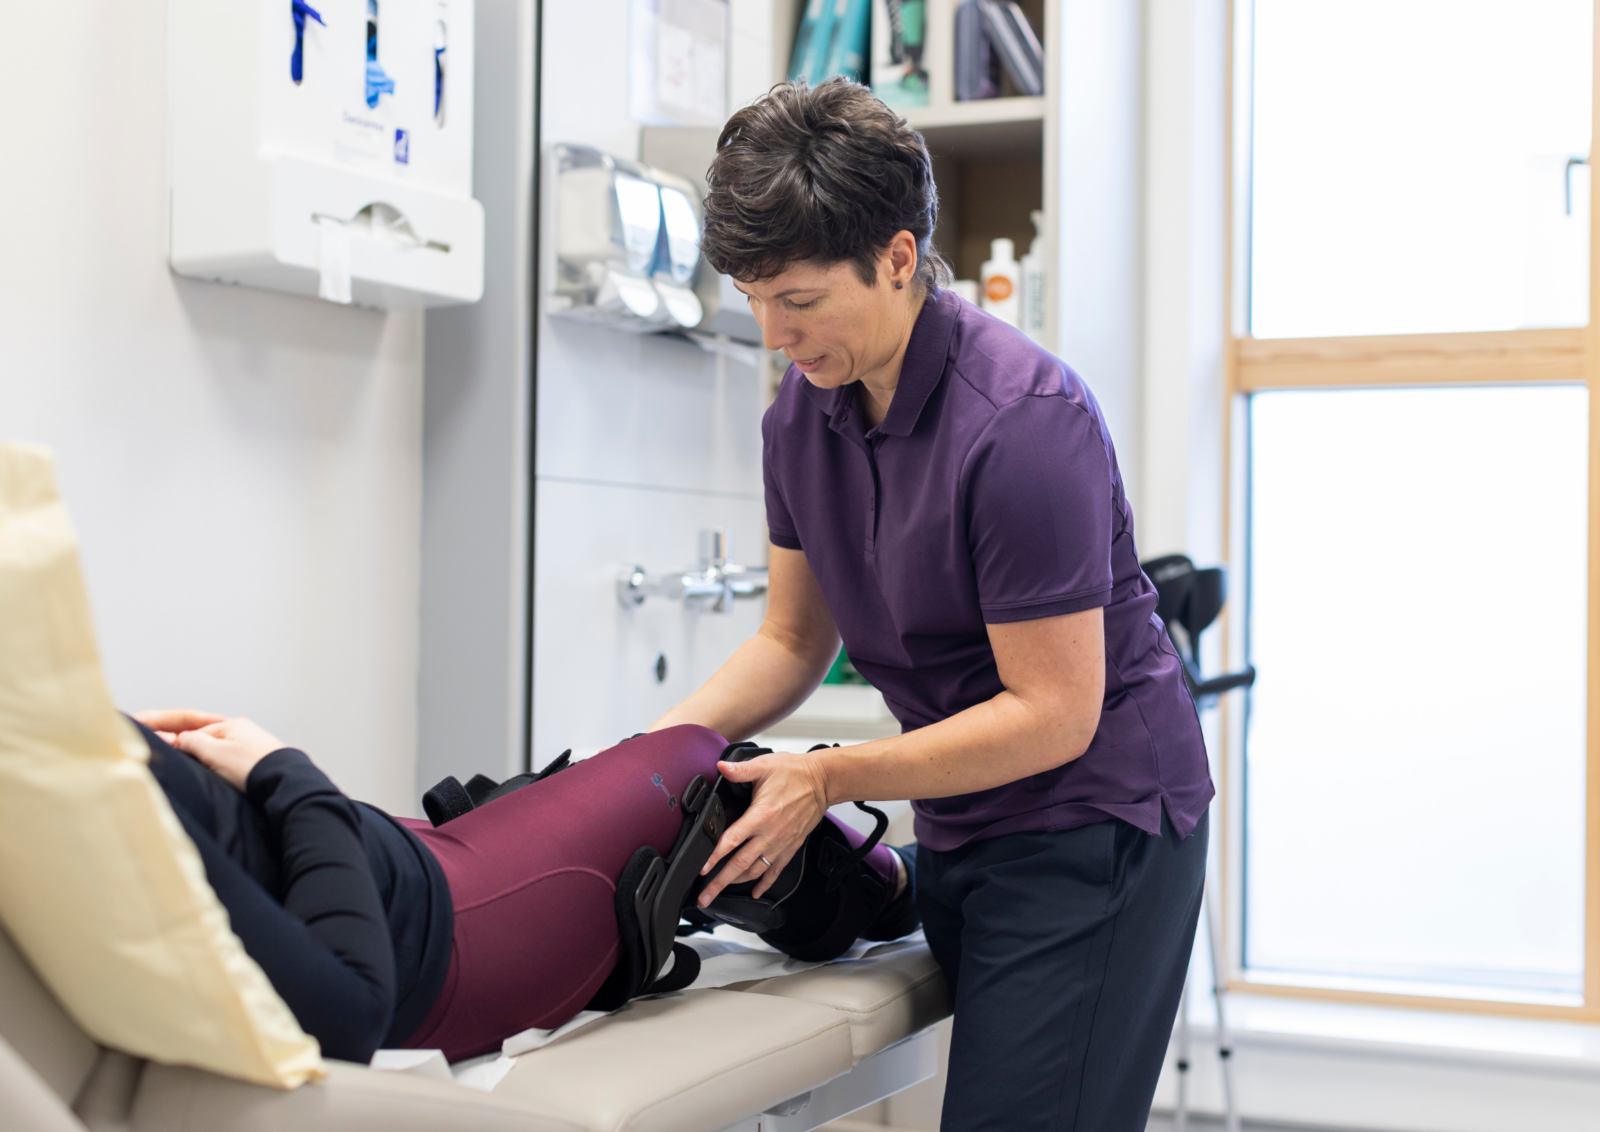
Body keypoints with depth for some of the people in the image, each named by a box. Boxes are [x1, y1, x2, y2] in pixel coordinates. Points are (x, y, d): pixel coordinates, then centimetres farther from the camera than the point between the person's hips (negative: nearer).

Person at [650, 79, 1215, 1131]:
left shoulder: (1023, 419, -24)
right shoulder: (803, 410, 1)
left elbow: (1053, 712, -21)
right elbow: (796, 638, 10)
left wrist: (826, 778, -20)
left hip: (1094, 819, -7)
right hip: (959, 831, 8)